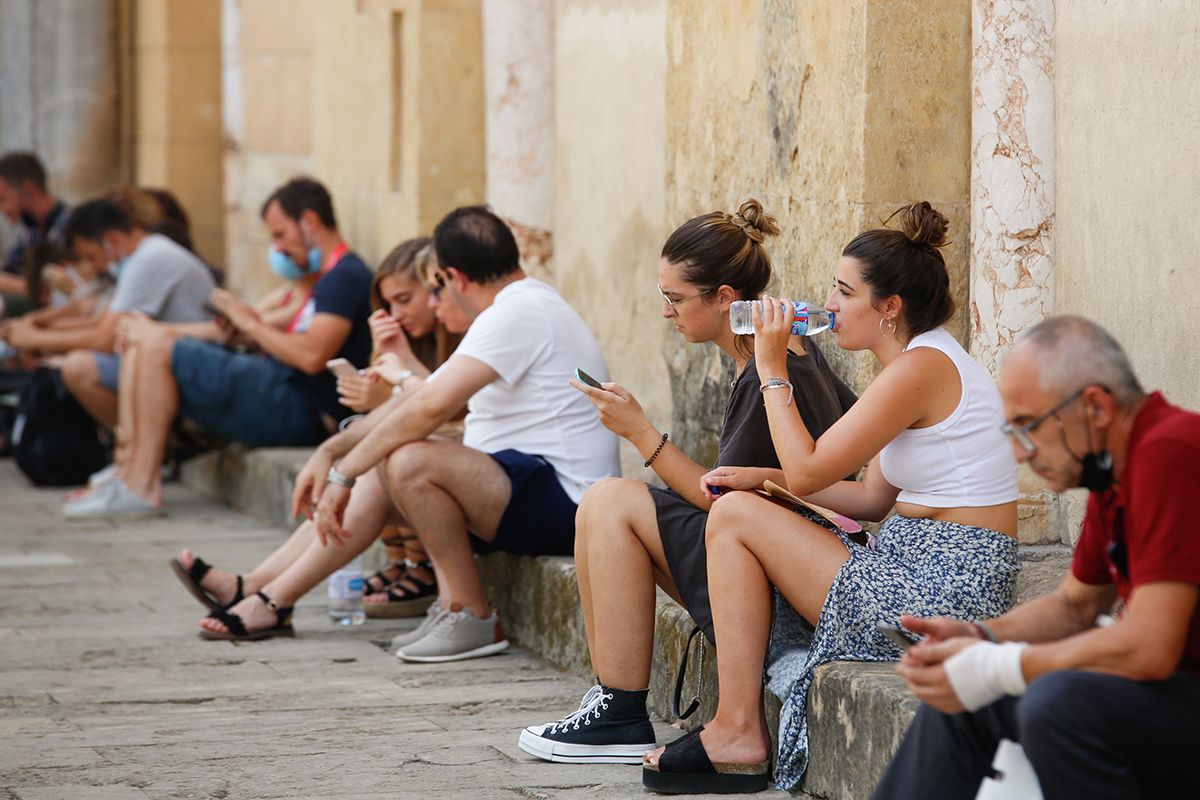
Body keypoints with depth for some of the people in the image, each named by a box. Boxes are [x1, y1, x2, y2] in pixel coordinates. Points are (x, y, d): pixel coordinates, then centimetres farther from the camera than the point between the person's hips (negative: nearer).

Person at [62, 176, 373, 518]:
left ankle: (141, 488, -16)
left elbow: (311, 356, -23)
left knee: (156, 348, -16)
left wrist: (251, 325, -9)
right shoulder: (328, 277, 20)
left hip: (299, 410, -11)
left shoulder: (347, 276, -11)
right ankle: (130, 475, 2)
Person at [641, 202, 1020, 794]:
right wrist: (762, 480, 8)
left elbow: (806, 471, -16)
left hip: (938, 590, -11)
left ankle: (736, 733, 0)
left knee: (734, 517, -6)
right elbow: (871, 500, 16)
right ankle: (736, 730, 16)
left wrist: (772, 368, -6)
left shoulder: (921, 367, -17)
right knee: (739, 505, 18)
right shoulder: (924, 362, 15)